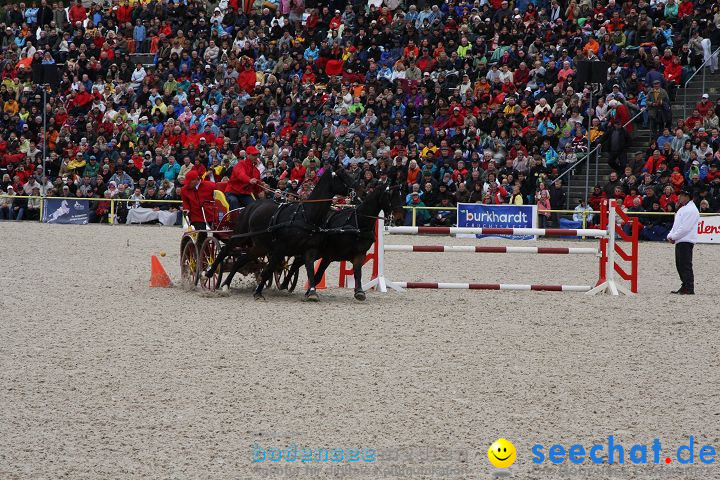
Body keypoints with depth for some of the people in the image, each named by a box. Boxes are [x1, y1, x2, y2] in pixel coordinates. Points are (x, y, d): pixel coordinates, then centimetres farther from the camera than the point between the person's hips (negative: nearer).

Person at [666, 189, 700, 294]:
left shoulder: (691, 210, -12)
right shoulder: (683, 209, 21)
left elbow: (685, 227, -19)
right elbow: (676, 225, 24)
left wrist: (673, 237, -12)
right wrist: (670, 235, 8)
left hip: (686, 241, -10)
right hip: (680, 241, 10)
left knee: (686, 265, -12)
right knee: (680, 265, 12)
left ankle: (689, 288, -13)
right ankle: (685, 287, 16)